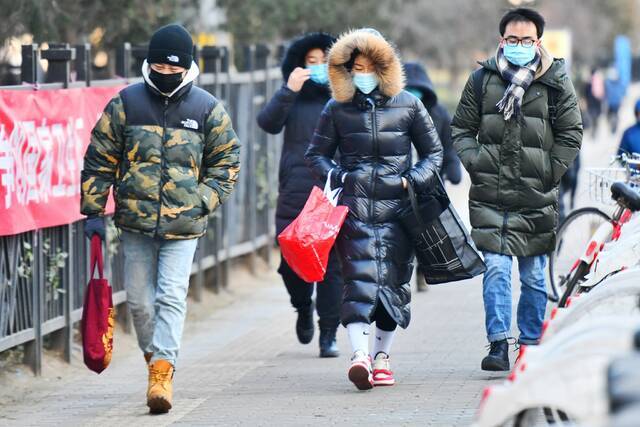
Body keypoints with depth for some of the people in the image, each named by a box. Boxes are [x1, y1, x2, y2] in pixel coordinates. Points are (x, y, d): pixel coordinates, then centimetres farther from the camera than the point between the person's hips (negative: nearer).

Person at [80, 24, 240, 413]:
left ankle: (163, 370, -15)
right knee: (140, 299, 8)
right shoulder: (126, 104, 2)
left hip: (184, 223, -2)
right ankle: (154, 356, 29)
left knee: (171, 296, -12)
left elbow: (227, 161, 9)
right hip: (136, 221, 2)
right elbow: (100, 160, 7)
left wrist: (202, 202, -5)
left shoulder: (207, 109, 1)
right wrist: (93, 212, 3)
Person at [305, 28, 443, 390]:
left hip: (396, 207, 1)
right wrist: (338, 176, -3)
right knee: (359, 278, -14)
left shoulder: (408, 106, 6)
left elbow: (434, 152, 14)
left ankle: (382, 357, 15)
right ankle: (360, 355, -24)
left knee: (393, 281, 3)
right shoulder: (337, 110, 7)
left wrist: (414, 180, -3)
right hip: (355, 207, -1)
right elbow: (317, 154, 16)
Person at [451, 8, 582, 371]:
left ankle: (530, 344, 18)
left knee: (534, 276, 7)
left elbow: (571, 134, 6)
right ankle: (498, 345, -9)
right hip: (490, 195, 0)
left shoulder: (556, 82, 2)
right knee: (496, 268, -9)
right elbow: (462, 128, 13)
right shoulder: (482, 80, 6)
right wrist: (474, 162, -2)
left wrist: (549, 173, -3)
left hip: (536, 198, 0)